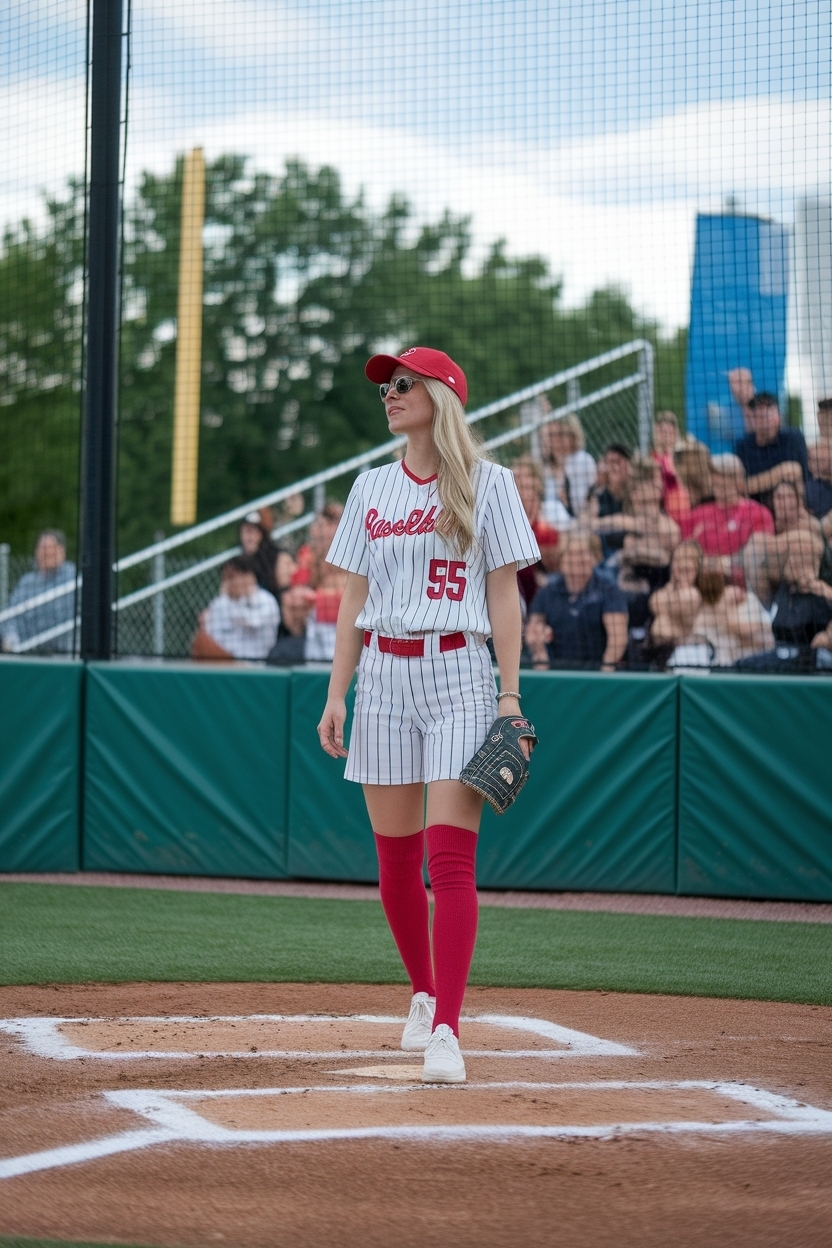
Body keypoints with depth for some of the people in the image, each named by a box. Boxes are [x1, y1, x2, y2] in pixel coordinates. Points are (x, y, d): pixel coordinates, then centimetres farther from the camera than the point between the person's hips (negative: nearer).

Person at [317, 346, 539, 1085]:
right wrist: (338, 693, 6)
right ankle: (425, 995, 28)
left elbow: (504, 593, -1)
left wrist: (510, 693, -8)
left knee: (450, 856, -14)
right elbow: (354, 597, 13)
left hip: (458, 673, -5)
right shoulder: (372, 489, 13)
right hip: (383, 676, 5)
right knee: (395, 862, 7)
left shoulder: (486, 484, 1)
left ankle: (446, 1031, -18)